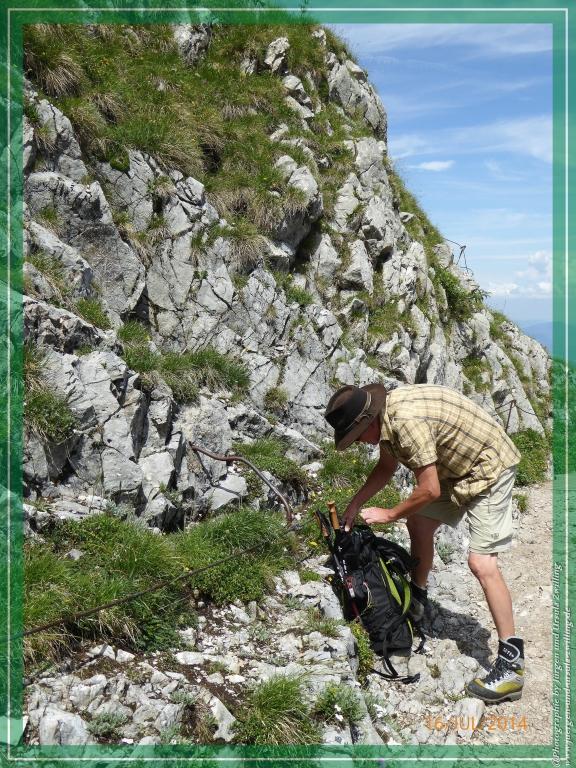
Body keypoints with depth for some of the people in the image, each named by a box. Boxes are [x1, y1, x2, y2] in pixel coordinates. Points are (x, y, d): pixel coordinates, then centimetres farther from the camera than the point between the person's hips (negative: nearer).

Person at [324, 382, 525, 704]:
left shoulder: (407, 421, -32)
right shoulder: (386, 415, -3)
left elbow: (429, 490, -28)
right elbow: (386, 467, 14)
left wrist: (389, 514, -13)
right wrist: (355, 505, 9)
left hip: (489, 466, -9)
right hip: (456, 466, 10)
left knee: (481, 563, -15)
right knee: (419, 524, 15)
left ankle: (512, 664, -7)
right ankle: (417, 602, 37)